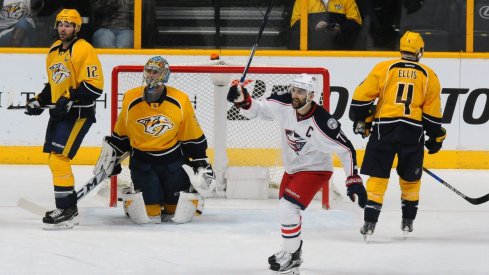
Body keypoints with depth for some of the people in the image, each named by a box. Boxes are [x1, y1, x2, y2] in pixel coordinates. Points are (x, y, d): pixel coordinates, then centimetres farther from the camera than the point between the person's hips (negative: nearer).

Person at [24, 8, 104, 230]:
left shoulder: (83, 50, -15)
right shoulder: (54, 50, 13)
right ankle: (69, 206, 27)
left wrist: (70, 100, -26)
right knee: (54, 159, 15)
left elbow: (94, 85, -20)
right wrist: (39, 101, 12)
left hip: (78, 114, -10)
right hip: (58, 112, 10)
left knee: (59, 158, -16)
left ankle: (66, 211, -14)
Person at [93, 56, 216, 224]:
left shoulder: (180, 101, -10)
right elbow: (120, 135, 9)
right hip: (142, 161, 0)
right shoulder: (131, 100, -7)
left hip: (173, 159, 0)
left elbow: (193, 138, 1)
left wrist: (202, 166, 1)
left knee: (180, 214, -3)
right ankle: (129, 200, 23)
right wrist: (110, 156, 14)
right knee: (148, 213, -11)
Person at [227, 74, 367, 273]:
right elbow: (257, 110, -3)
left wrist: (354, 181, -24)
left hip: (314, 170, -7)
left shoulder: (322, 122, -31)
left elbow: (345, 149, -23)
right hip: (292, 168, 7)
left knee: (287, 208, -19)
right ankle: (292, 249, 45)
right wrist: (243, 99, -24)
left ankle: (292, 257, -1)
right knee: (286, 210, 21)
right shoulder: (283, 104, -17)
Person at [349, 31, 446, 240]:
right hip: (413, 130, 1)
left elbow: (362, 96, 1)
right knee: (410, 177, 18)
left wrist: (361, 121, 14)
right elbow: (432, 113, 8)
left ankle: (370, 223, -4)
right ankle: (408, 221, 23)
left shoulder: (384, 68, 5)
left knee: (378, 175, 4)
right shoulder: (429, 76, 8)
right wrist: (436, 137, 18)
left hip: (384, 127, -1)